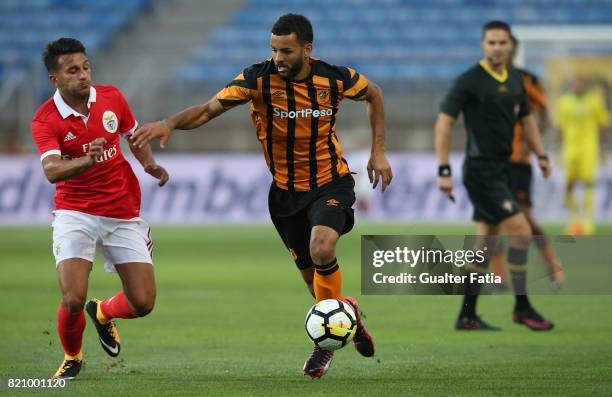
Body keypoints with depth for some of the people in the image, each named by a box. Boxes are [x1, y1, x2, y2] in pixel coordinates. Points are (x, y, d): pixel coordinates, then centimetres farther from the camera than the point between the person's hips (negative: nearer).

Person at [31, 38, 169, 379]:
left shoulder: (111, 98, -1)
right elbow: (52, 170, -29)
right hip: (76, 214, -3)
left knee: (143, 302, -2)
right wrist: (88, 160, -47)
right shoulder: (45, 120, -13)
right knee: (73, 299, -20)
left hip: (124, 213, 3)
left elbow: (134, 135, 19)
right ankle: (72, 357, 13)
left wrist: (150, 164, 0)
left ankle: (103, 313, 34)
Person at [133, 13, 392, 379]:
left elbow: (373, 94, 8)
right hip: (285, 190, 2)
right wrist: (170, 123, -39)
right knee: (311, 273, 8)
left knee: (322, 249, -27)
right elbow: (209, 110, -20)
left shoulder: (335, 78, -13)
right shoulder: (259, 78, -16)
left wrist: (379, 152, 4)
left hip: (330, 183, -2)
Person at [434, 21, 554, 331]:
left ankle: (467, 316, 16)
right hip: (480, 172, -8)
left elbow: (526, 119, 23)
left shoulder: (515, 81, 10)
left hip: (501, 170, 8)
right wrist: (443, 170, -18)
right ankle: (522, 307, -2)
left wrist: (541, 155, 11)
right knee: (521, 231, -13)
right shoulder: (470, 81, -12)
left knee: (487, 243, 10)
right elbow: (444, 122, -13)